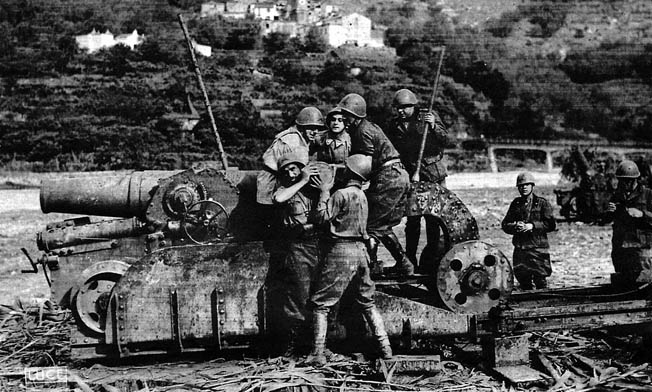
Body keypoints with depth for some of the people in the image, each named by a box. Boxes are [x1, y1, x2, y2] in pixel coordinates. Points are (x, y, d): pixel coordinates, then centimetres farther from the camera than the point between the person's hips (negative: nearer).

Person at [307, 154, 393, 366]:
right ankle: (385, 347, 16)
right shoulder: (362, 195, 14)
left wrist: (324, 192, -4)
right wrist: (327, 190, 18)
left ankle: (317, 354, -5)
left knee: (320, 304, -1)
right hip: (360, 250, 8)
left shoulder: (342, 194, -12)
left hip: (340, 251, -8)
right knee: (367, 303, 18)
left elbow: (323, 217, -14)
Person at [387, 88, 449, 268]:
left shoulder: (429, 116, -1)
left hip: (434, 174, -2)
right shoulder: (395, 125, 6)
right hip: (410, 176, 2)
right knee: (412, 218, 1)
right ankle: (410, 259, 8)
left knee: (434, 218, -3)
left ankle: (432, 257, 8)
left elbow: (445, 139, -7)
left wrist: (433, 126, -23)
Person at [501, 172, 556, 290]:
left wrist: (532, 226, -16)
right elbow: (505, 225, 9)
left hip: (538, 248, -4)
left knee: (540, 280, -6)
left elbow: (551, 225, -5)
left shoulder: (542, 203, 2)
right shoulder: (515, 204, 12)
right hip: (519, 248, 4)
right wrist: (515, 226, -11)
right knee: (522, 280, 9)